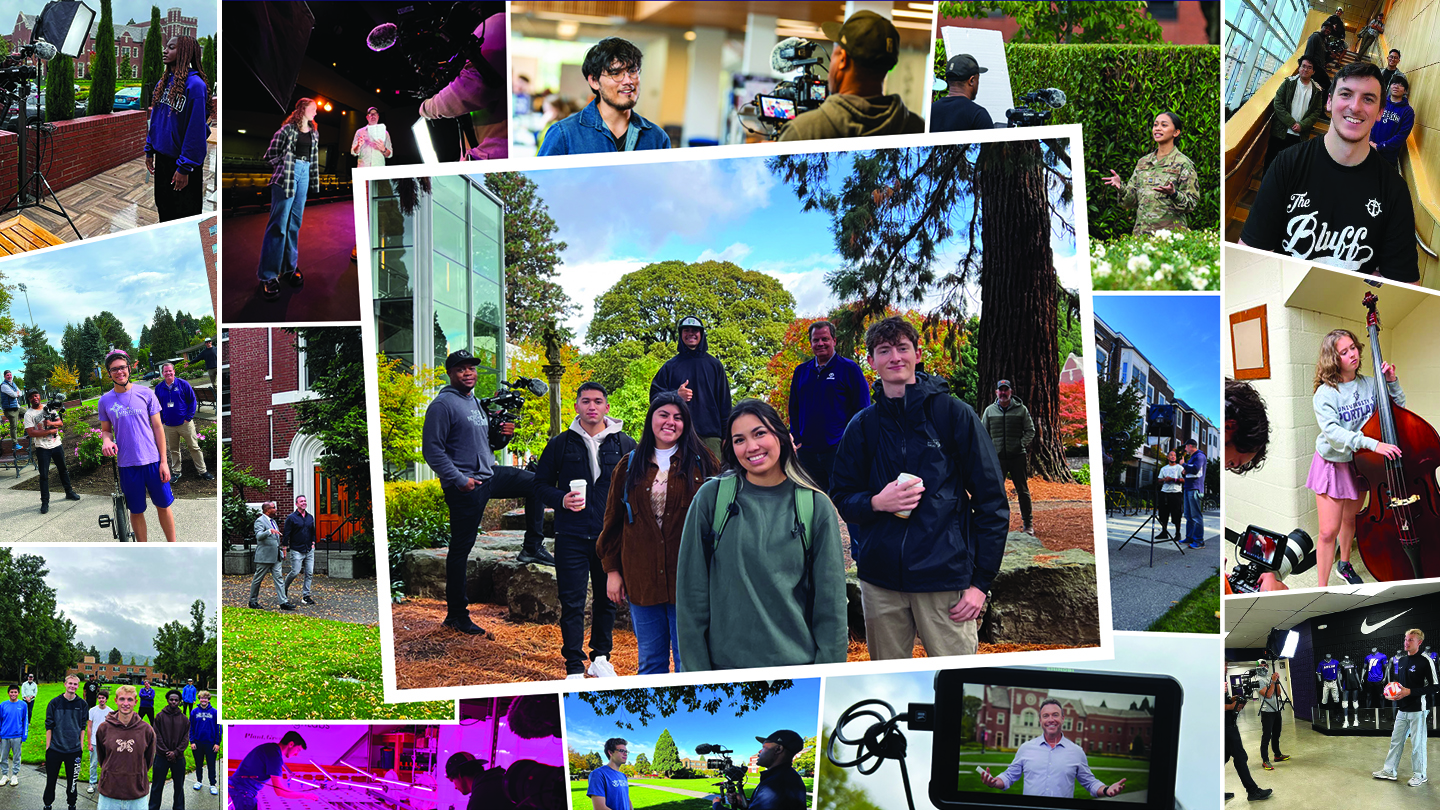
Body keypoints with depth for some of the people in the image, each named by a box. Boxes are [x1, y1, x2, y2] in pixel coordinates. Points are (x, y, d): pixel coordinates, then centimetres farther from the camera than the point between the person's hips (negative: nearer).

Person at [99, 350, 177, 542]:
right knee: (136, 512, 8)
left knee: (163, 506, 6)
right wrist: (106, 440, -13)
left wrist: (164, 461, -3)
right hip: (127, 464, 1)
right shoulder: (105, 400, 3)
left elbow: (158, 427, 1)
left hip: (152, 461, -1)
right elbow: (105, 430, 13)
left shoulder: (145, 393, -1)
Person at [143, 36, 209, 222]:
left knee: (184, 214, 2)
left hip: (183, 158, -8)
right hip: (162, 156, 8)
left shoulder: (195, 85, -18)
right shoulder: (163, 82, 7)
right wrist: (149, 150, 10)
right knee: (164, 208, 18)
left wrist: (184, 167, -20)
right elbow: (154, 118, 15)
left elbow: (196, 129, -19)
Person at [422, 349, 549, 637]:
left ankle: (532, 547, 15)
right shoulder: (443, 404, -11)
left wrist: (505, 434, 4)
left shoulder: (476, 402, 16)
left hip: (489, 475, 8)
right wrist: (458, 480, -21)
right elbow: (432, 449, -16)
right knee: (461, 548, -3)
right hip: (465, 486, -8)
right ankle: (456, 615, 5)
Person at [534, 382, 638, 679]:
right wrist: (561, 499, -10)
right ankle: (574, 667, 7)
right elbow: (541, 484, 9)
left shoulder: (624, 444, 5)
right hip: (571, 536, -1)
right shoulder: (561, 444, 4)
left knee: (607, 599, 11)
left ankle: (601, 657, 28)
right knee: (572, 602, -1)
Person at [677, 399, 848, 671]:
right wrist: (695, 669, -3)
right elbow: (691, 588, 1)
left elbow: (831, 598, 2)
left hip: (798, 663, 1)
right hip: (725, 663, 0)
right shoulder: (711, 498, -1)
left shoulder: (816, 506, 0)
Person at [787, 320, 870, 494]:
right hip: (807, 450, 5)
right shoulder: (801, 371, 13)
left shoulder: (849, 369, 0)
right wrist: (796, 438, 8)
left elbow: (862, 408, -1)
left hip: (838, 448, -5)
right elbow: (793, 409, 20)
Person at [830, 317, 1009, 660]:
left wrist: (981, 580, -6)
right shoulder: (862, 425, 10)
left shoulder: (954, 414, 0)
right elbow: (841, 497, 15)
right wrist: (876, 503, -9)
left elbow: (992, 501, 0)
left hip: (945, 577, -3)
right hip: (880, 580, 3)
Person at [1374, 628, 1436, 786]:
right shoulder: (1401, 661, 12)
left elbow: (1434, 686, -16)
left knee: (1417, 743, 1)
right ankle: (1390, 771, 21)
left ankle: (1419, 775, 13)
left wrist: (1409, 692, -19)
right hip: (1402, 709, 7)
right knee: (1396, 740, 12)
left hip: (1418, 709, -7)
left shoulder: (1425, 661, -12)